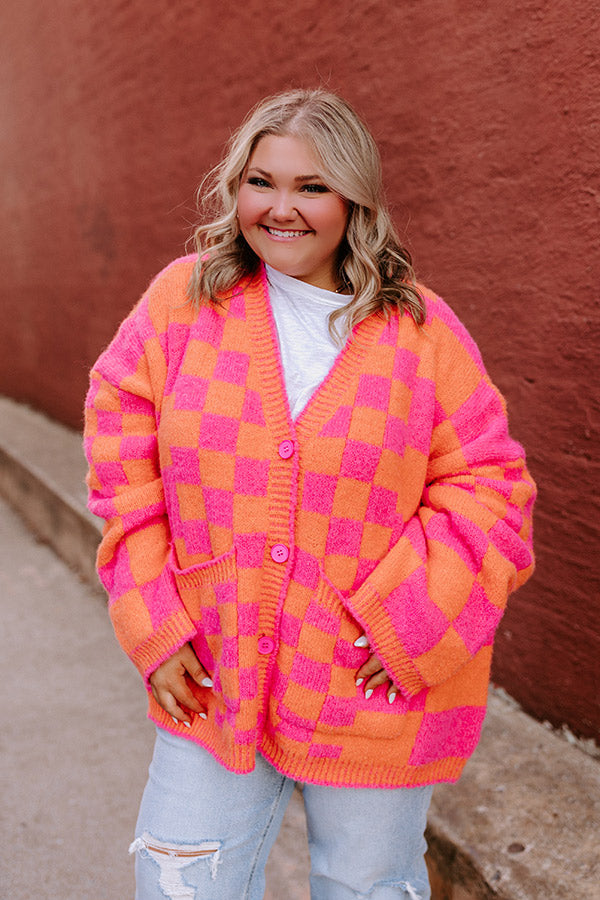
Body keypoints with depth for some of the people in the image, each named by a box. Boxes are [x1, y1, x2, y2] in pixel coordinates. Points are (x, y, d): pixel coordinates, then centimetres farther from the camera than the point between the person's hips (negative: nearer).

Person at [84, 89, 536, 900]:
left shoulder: (422, 329, -5)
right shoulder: (183, 299, -2)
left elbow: (489, 484, -3)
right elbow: (122, 454, 1)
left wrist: (413, 621, -14)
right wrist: (152, 622, -6)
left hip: (373, 691, 0)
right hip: (212, 683, 1)